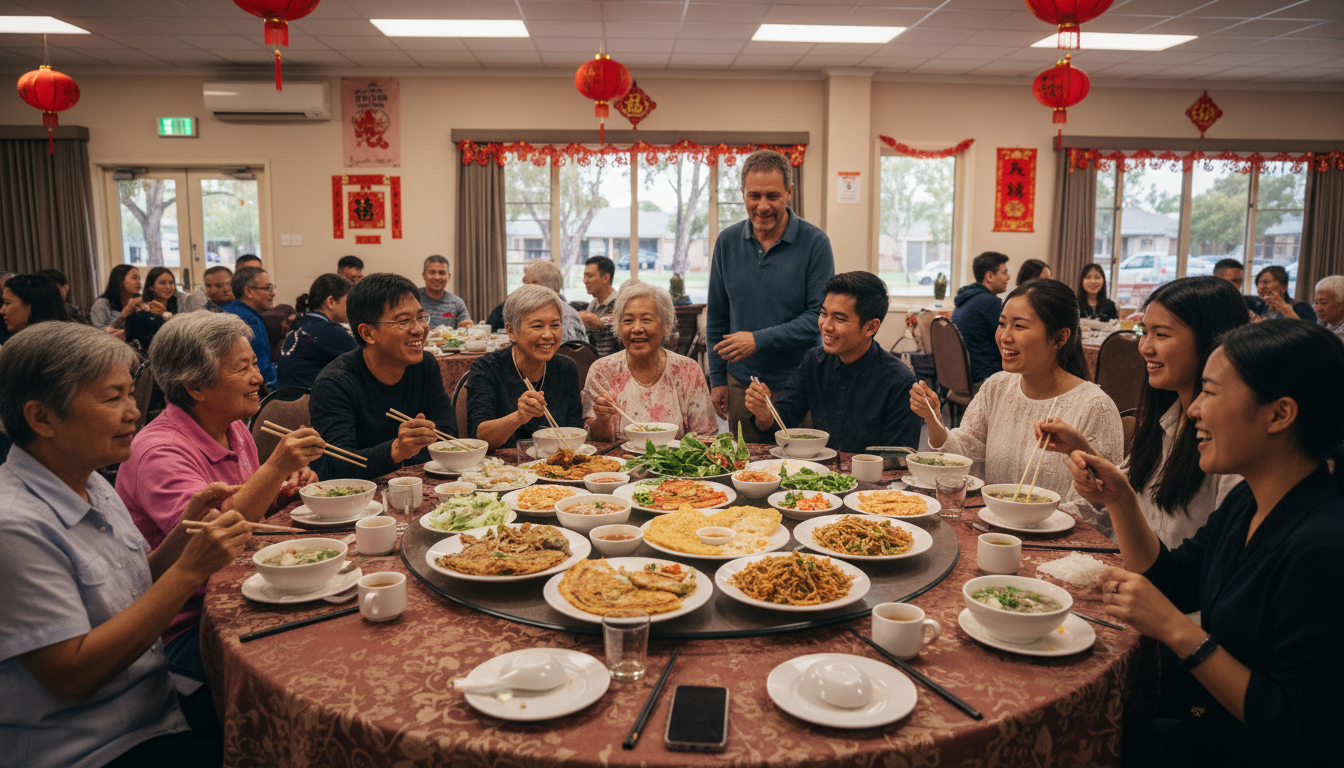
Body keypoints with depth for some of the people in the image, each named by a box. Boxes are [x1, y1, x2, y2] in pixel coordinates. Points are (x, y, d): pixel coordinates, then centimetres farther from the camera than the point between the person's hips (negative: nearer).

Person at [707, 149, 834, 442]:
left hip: (799, 385, -3)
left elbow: (820, 315, -11)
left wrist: (760, 340, -18)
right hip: (741, 384, 3)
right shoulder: (727, 241, 5)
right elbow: (717, 316, 11)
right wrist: (717, 377, 8)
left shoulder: (814, 242, -7)